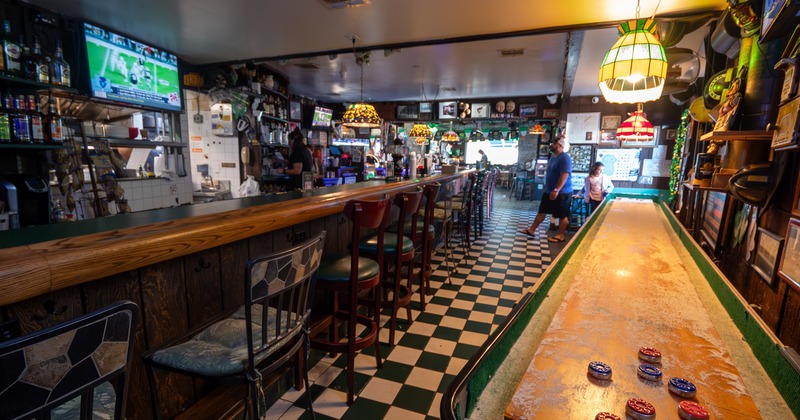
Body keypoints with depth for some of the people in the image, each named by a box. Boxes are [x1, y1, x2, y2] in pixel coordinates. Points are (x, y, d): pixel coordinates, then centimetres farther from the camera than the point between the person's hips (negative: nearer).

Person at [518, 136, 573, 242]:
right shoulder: (553, 157, 12)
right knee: (542, 211, 12)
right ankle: (531, 230, 19)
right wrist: (546, 185, 23)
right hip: (549, 191, 10)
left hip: (562, 192, -10)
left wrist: (556, 190, -30)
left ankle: (560, 236, 13)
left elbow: (564, 175, -26)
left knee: (562, 215, 3)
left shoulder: (564, 158, -18)